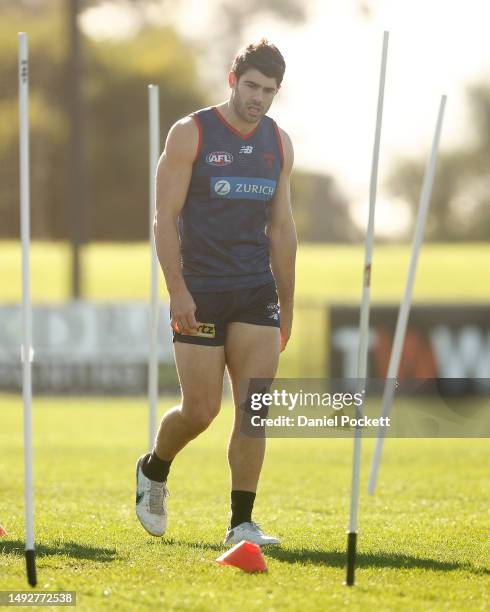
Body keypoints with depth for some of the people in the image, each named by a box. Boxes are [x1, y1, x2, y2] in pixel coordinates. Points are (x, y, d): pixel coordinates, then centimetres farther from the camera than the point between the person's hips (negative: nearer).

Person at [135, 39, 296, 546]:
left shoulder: (279, 144, 10)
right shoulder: (190, 134, -5)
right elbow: (165, 217, -7)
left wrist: (287, 304, 16)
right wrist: (177, 290, -15)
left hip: (256, 294, 4)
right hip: (200, 292, -4)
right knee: (200, 410, -3)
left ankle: (242, 523, -2)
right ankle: (153, 470, 28)